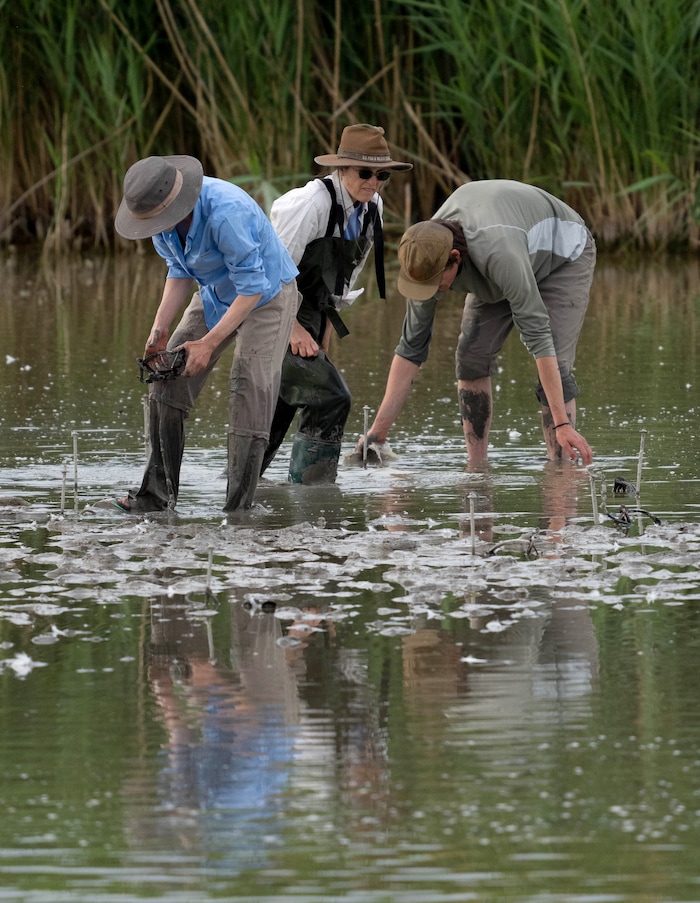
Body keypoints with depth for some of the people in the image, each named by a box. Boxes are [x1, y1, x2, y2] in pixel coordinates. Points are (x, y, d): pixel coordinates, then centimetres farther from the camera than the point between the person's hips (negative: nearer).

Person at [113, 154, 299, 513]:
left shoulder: (227, 213, -37)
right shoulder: (159, 212, -13)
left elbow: (252, 287, -30)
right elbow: (180, 270, 1)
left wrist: (208, 343, -30)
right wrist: (160, 328, -10)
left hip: (267, 294, -7)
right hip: (215, 295, 7)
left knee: (250, 395, -17)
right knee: (167, 382, -3)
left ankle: (238, 507, -14)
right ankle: (158, 494, 2)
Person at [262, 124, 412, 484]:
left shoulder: (372, 209, 4)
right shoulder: (312, 204, -23)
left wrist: (326, 331, 15)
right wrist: (293, 328, -24)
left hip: (309, 318, 8)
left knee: (277, 413, 13)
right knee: (329, 399, -17)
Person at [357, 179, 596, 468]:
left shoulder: (497, 254, -46)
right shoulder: (426, 260, -25)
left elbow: (538, 335, -46)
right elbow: (411, 348, -17)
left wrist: (562, 424, -48)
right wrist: (377, 431, -20)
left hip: (563, 256, -6)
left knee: (555, 366, -22)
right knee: (471, 355, -5)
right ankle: (477, 471, 3)